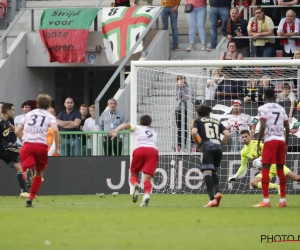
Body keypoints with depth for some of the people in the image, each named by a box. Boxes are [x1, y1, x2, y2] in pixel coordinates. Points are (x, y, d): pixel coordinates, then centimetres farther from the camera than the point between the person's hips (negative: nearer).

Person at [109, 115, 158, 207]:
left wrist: (116, 131, -7)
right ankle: (146, 194, -34)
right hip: (153, 150, 2)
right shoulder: (154, 133, 35)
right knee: (147, 178, -5)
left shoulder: (137, 128, 25)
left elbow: (126, 125, 8)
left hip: (139, 149, -2)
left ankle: (135, 185, -20)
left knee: (133, 174, 14)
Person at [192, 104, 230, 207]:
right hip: (218, 147, 5)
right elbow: (227, 134, 13)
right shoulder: (217, 121, 26)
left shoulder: (198, 121, 15)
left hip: (207, 147, -5)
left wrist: (198, 144, 11)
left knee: (207, 172, -11)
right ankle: (217, 192, -3)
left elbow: (194, 132, -3)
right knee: (213, 171, 21)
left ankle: (212, 198, -26)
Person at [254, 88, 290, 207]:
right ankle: (282, 200, 13)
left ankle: (266, 200, -14)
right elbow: (287, 128, 14)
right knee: (280, 169, 12)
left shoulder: (263, 108, -1)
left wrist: (258, 144, -7)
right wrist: (286, 144, 20)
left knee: (265, 169, -6)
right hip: (281, 140, 5)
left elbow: (262, 127, -11)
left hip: (270, 140, -5)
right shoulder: (281, 109, 15)